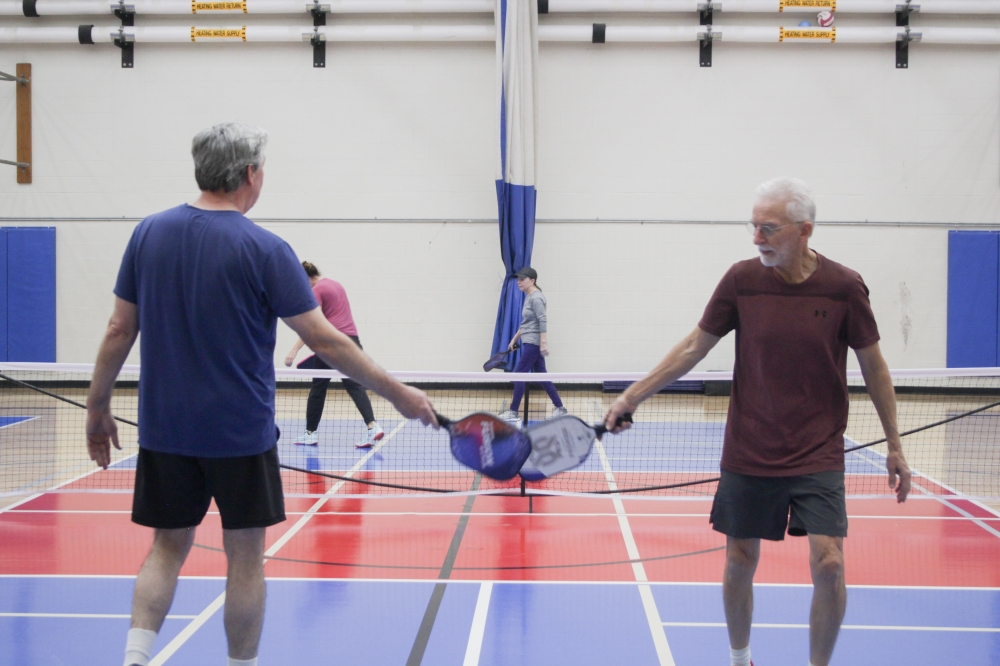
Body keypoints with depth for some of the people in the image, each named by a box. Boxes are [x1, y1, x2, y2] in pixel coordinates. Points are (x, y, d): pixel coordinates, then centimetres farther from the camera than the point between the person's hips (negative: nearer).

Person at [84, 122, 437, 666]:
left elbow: (120, 330, 4)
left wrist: (98, 407, 15)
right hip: (240, 433, -4)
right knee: (245, 555, 9)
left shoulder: (149, 233, 1)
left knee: (168, 546, 15)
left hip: (164, 430, 4)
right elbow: (324, 341, -11)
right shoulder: (264, 249, -12)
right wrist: (397, 393, -4)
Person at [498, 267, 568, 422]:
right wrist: (515, 339, 23)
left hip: (533, 344, -10)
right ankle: (560, 409, 14)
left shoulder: (536, 298, -13)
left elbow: (543, 321, -20)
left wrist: (543, 343, -26)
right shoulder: (529, 297, 16)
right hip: (530, 343, 10)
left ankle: (513, 412, -4)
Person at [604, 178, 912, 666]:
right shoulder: (741, 280, -6)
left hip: (818, 458, -1)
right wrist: (632, 397, -1)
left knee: (828, 564, -12)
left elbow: (873, 367, 2)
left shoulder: (843, 287, -8)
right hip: (747, 456, 1)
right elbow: (694, 347, 3)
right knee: (739, 565, 9)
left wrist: (894, 446, 6)